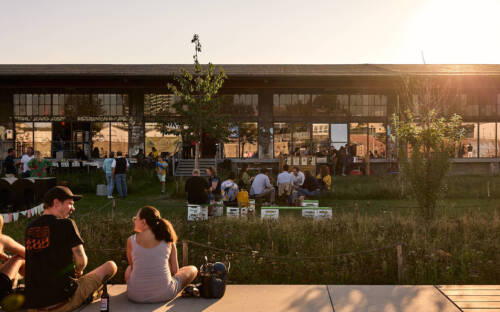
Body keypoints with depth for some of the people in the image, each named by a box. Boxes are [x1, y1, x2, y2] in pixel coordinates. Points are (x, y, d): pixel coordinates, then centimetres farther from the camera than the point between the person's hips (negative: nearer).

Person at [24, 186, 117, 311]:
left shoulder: (30, 227, 7)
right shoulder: (66, 224, -10)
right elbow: (81, 262, -9)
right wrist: (78, 271, 14)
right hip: (63, 302, -6)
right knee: (111, 266, 8)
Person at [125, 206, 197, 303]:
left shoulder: (131, 240, -4)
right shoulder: (167, 240, -2)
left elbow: (133, 266, 10)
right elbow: (175, 270, 1)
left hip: (136, 295, 2)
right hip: (164, 294, -2)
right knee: (193, 269, 26)